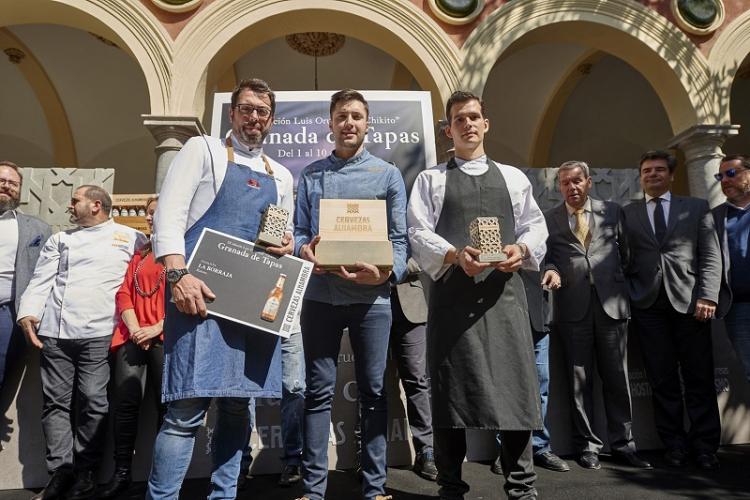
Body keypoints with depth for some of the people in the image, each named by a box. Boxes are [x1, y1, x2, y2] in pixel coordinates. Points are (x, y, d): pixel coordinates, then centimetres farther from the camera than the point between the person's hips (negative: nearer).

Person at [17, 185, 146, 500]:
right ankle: (61, 472, 11)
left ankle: (85, 473, 7)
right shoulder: (60, 240, 20)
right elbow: (41, 281, 13)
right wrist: (28, 314, -4)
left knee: (93, 401, -4)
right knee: (56, 401, 3)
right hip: (55, 332, 4)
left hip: (99, 333, -4)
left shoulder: (132, 238, 10)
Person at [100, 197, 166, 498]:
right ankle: (121, 474, 7)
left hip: (166, 337, -5)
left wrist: (157, 328, -13)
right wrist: (134, 328, -3)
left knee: (166, 405, -3)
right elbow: (124, 293, 14)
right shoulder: (140, 253, 22)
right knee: (125, 402, -4)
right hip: (132, 336, 5)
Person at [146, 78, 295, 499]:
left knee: (238, 406, 9)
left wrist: (287, 246, 1)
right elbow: (169, 213, -4)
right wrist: (178, 274, -19)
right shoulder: (202, 150, 7)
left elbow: (286, 236, 27)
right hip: (201, 291, -5)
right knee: (188, 410, -10)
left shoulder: (281, 176, 22)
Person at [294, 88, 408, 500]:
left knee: (373, 390, 6)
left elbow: (399, 237, 1)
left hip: (371, 296, -1)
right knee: (319, 390, 5)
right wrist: (304, 250, -15)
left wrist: (387, 272, -18)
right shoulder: (310, 175, 13)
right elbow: (297, 230, 8)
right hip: (320, 294, 1)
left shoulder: (387, 174, 8)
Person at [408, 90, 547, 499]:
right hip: (452, 292, -2)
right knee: (451, 388, 1)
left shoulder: (513, 177, 19)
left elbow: (535, 225, 14)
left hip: (504, 291, 2)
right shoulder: (431, 179, 11)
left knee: (514, 385, 1)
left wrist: (521, 249, -8)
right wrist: (455, 255, -18)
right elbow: (418, 232, -1)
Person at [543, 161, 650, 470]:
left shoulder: (612, 211, 11)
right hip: (572, 306, -1)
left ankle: (622, 444, 19)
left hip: (611, 302, 1)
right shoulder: (548, 219, 8)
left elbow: (625, 253, 15)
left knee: (617, 377, 6)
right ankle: (587, 445, 15)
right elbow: (546, 255, 10)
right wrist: (551, 269, -11)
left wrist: (619, 286, 9)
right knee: (579, 380, 4)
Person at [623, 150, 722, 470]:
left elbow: (711, 256, 5)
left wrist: (707, 296, -6)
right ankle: (675, 445, 13)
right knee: (662, 380, 3)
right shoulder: (628, 213, 12)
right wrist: (628, 295, -4)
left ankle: (704, 446, 14)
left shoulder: (697, 208, 12)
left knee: (700, 378, 2)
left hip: (689, 300, 0)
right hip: (647, 304, 0)